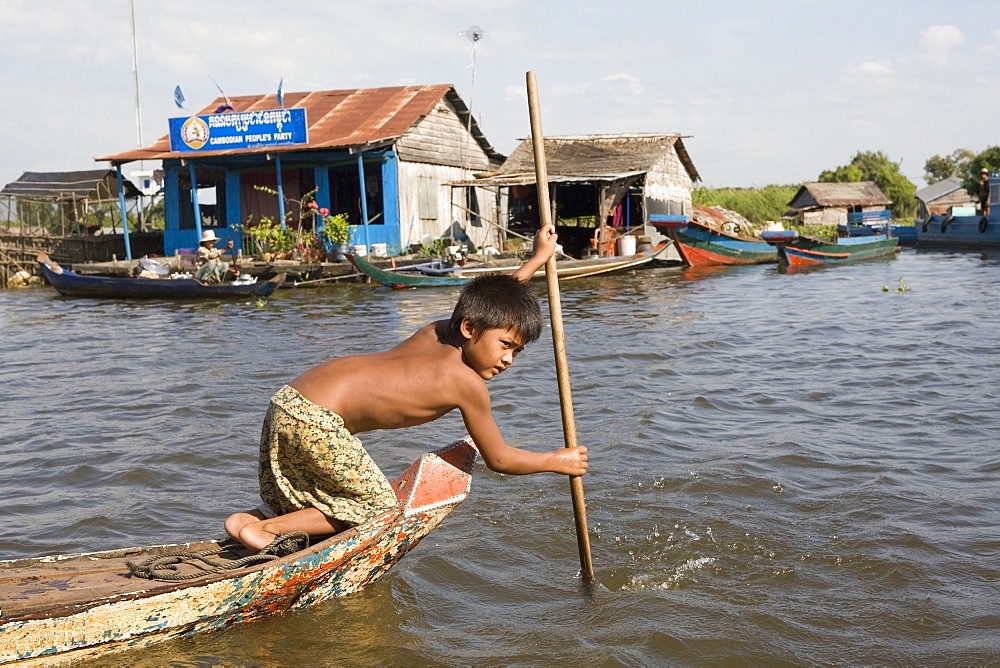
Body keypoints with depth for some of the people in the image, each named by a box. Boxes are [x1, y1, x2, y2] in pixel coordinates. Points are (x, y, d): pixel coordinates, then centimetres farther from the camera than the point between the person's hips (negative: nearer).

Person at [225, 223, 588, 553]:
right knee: (377, 507, 4)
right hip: (315, 418, -9)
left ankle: (251, 518, 7)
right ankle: (263, 526, -5)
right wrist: (557, 461, 16)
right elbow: (498, 458, 4)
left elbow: (494, 301, 34)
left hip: (291, 398, 9)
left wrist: (536, 260, 38)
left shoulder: (436, 332, 12)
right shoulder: (468, 383, -9)